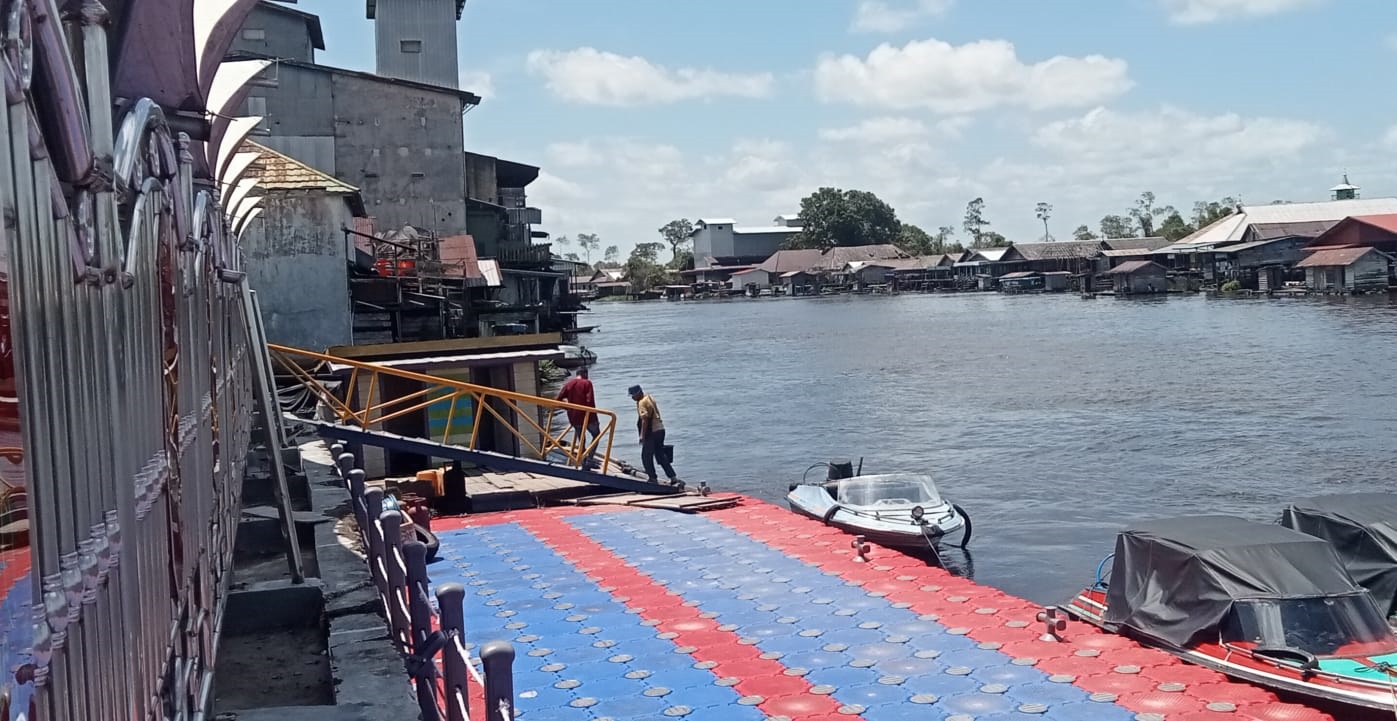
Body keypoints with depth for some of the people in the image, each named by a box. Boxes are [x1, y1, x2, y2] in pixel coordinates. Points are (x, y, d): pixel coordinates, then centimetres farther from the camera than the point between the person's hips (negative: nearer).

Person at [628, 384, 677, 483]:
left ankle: (653, 478, 5)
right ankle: (673, 476, 12)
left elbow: (645, 419, -22)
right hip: (660, 429, 9)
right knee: (661, 455, 15)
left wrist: (642, 436, -21)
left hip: (652, 432, -9)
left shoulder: (642, 403, -15)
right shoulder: (650, 398, 14)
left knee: (646, 456, 2)